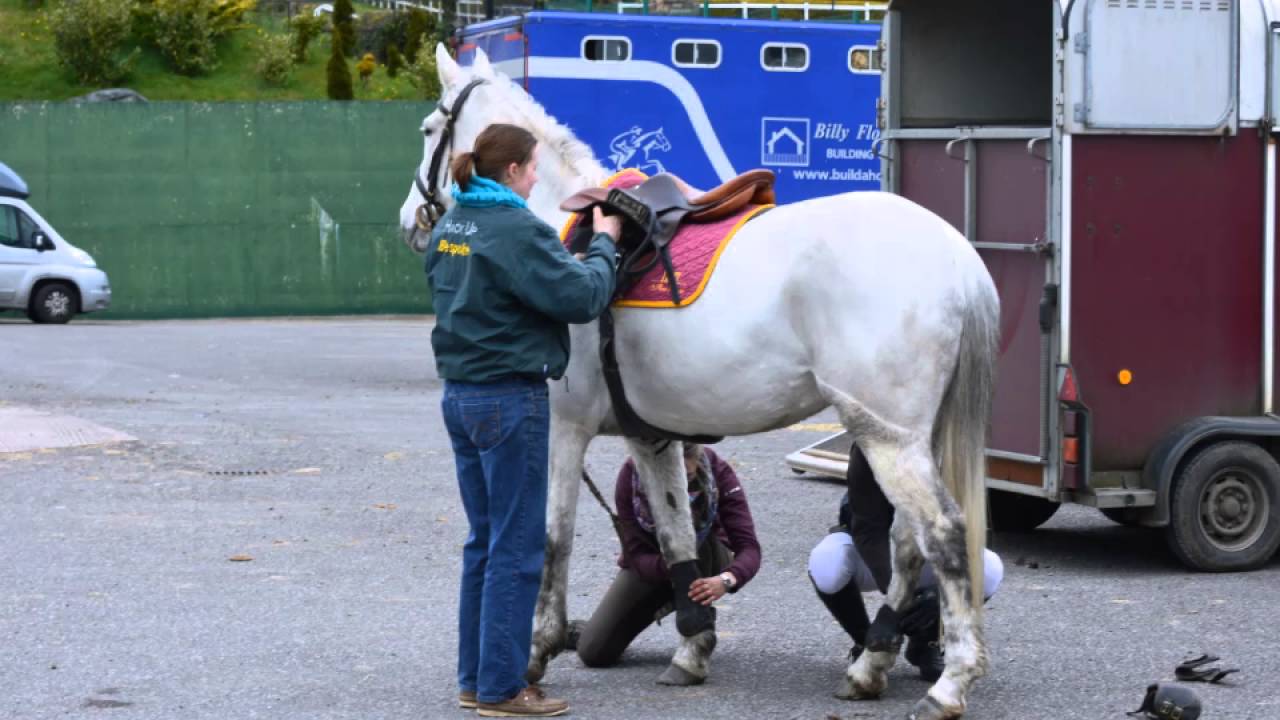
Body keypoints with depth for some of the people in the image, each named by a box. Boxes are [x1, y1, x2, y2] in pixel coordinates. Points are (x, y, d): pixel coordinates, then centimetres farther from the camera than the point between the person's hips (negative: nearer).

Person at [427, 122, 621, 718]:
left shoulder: (450, 226, 9)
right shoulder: (518, 230, -18)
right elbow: (582, 297, -17)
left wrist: (566, 259, 12)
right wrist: (603, 244, 0)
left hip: (460, 394, 9)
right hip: (510, 400, -9)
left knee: (485, 539, 16)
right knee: (517, 545, -2)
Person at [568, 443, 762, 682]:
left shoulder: (718, 472, -29)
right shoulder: (631, 475, -28)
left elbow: (748, 547, -36)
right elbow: (637, 554, -27)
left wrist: (726, 580, -58)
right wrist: (668, 565, -51)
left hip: (708, 559, 0)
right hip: (650, 562, 0)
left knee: (695, 537, -37)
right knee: (594, 652, -12)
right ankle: (574, 629, 27)